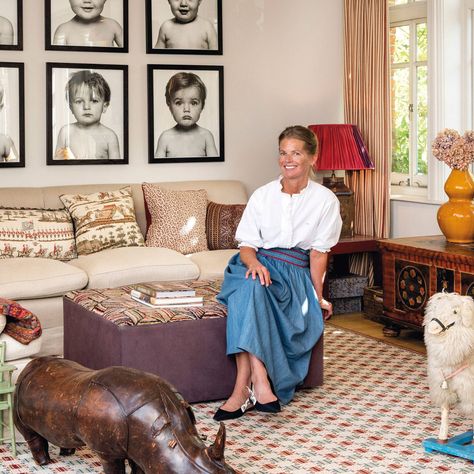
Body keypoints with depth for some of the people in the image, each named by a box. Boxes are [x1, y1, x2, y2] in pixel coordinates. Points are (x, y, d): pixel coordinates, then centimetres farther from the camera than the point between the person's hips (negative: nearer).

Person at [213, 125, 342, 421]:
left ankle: (243, 388, -37)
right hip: (259, 265, 2)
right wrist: (253, 262, -18)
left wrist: (318, 297, -5)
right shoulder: (263, 195, 8)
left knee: (249, 295, -33)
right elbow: (247, 245, 5)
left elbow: (319, 253, 0)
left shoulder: (325, 200, 3)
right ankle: (259, 383, -46)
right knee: (250, 285, -36)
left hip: (295, 273, -2)